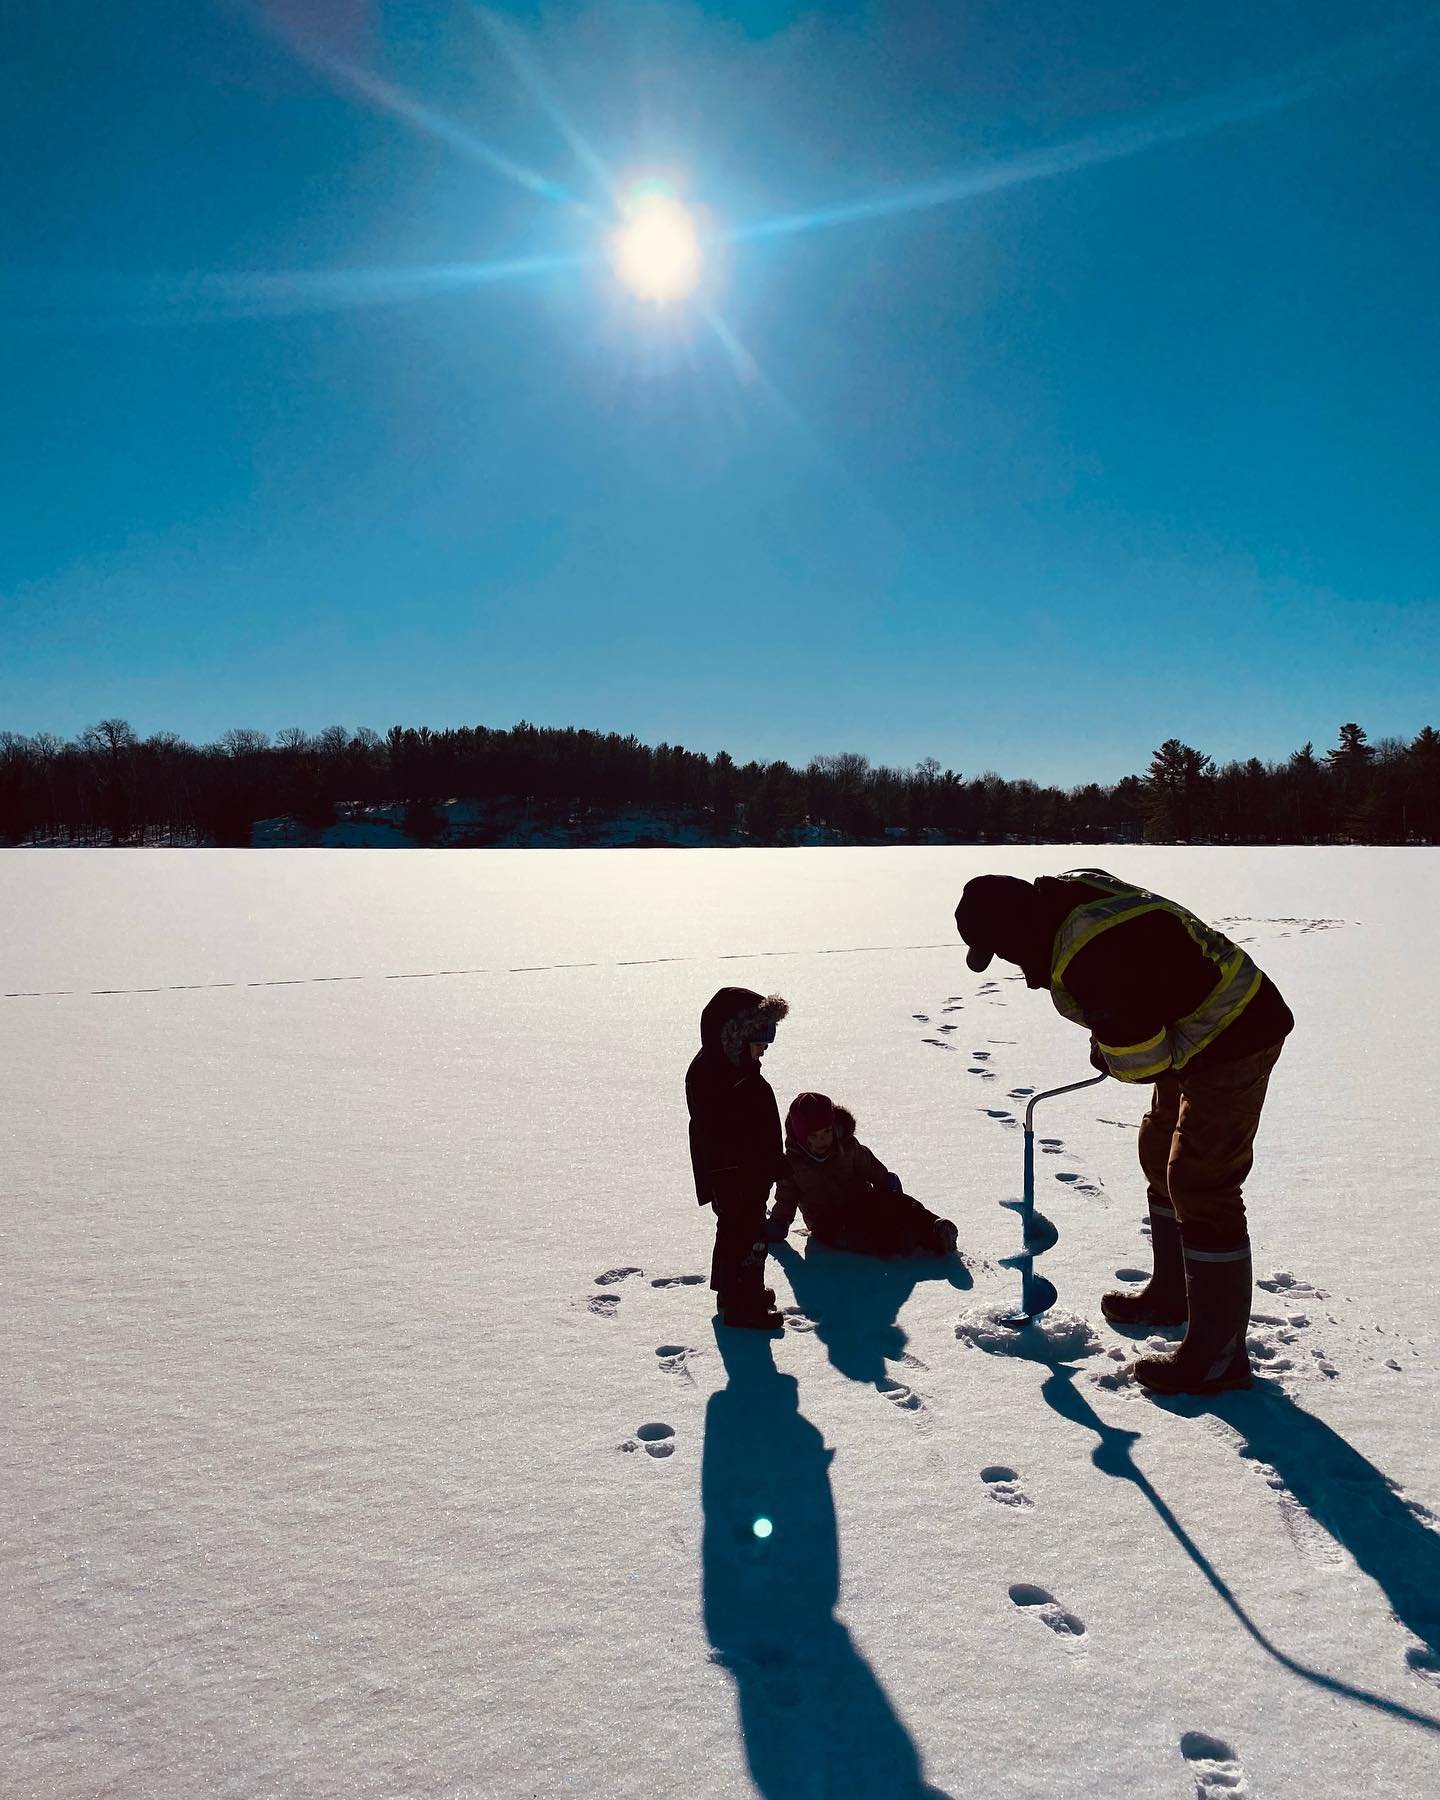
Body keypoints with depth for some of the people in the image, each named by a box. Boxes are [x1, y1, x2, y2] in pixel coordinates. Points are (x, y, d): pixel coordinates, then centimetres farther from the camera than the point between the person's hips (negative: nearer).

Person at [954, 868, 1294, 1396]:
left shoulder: (1088, 957, -33)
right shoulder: (1064, 893, -2)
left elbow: (1141, 1060, -27)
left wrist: (1106, 1055, -4)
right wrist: (1110, 1043, 10)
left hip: (1234, 1041, -11)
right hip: (1200, 1030, 11)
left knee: (1200, 1188, -8)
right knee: (1162, 1156, 21)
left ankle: (1219, 1354, 2)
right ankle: (1172, 1293, 38)